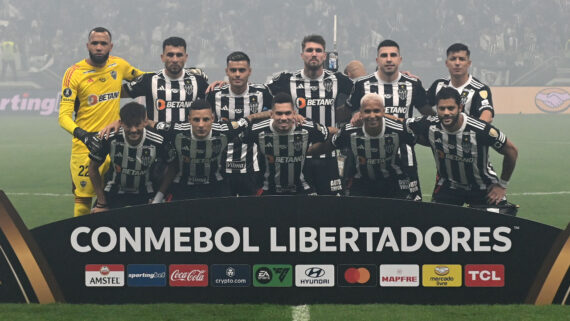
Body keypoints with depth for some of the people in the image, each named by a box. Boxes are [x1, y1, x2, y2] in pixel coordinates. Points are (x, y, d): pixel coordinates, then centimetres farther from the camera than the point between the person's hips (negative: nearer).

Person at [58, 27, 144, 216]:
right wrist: (81, 134, -29)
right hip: (84, 145, -3)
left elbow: (141, 77, 28)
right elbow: (64, 116, -11)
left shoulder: (119, 65, 5)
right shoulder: (74, 73, -6)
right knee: (83, 199, -1)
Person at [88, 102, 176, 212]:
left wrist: (159, 197, -10)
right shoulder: (109, 139, -22)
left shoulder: (157, 143, -22)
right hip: (113, 193, 0)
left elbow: (172, 167, -4)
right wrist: (102, 203, -7)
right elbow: (93, 167, -8)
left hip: (144, 196, 0)